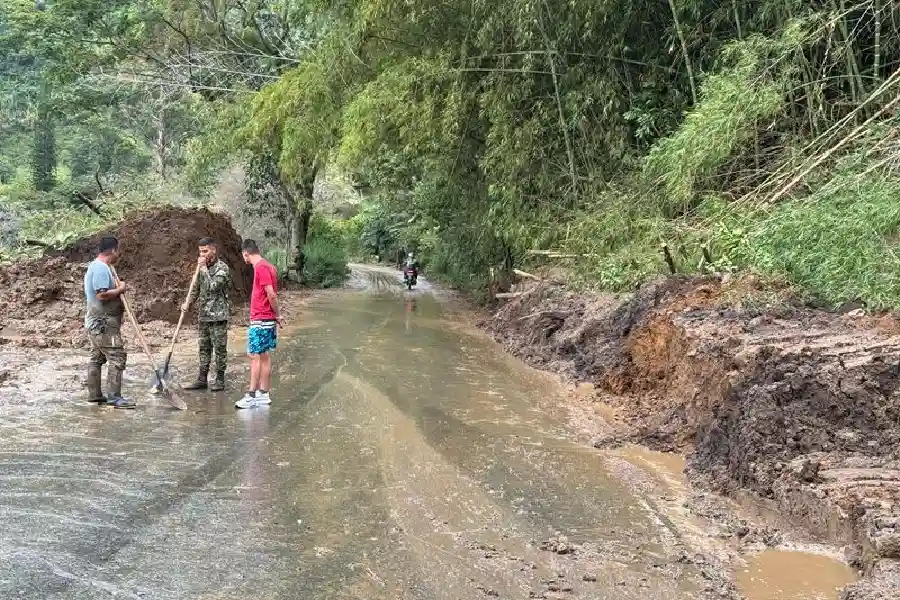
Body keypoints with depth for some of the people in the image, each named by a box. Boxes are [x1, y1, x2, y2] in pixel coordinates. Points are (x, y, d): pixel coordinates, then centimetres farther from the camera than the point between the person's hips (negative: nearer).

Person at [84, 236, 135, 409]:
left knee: (97, 357, 13)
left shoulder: (95, 266, 18)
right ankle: (114, 396, -13)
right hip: (104, 323, -11)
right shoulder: (101, 268, -17)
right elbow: (102, 295, -25)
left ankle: (95, 394, 19)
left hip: (96, 322, 11)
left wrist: (117, 288, 13)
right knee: (117, 357, -11)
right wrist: (120, 289, -12)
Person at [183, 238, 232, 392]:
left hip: (218, 315, -7)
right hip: (203, 315, 7)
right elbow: (197, 289, 20)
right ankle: (202, 379, 17)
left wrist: (204, 268, -17)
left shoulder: (222, 267, -10)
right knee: (204, 348, 12)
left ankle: (220, 380, 8)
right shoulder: (203, 268, 12)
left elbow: (213, 286, -24)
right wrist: (188, 302, 4)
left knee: (219, 348, 0)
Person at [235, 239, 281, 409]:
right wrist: (276, 316, 11)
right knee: (264, 357, 11)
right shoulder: (266, 266, 15)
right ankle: (264, 394, 15)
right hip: (268, 320, 10)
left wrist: (277, 314, -9)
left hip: (260, 321, -10)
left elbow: (271, 294, -21)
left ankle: (252, 396, -3)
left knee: (255, 356, -6)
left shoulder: (261, 267, -15)